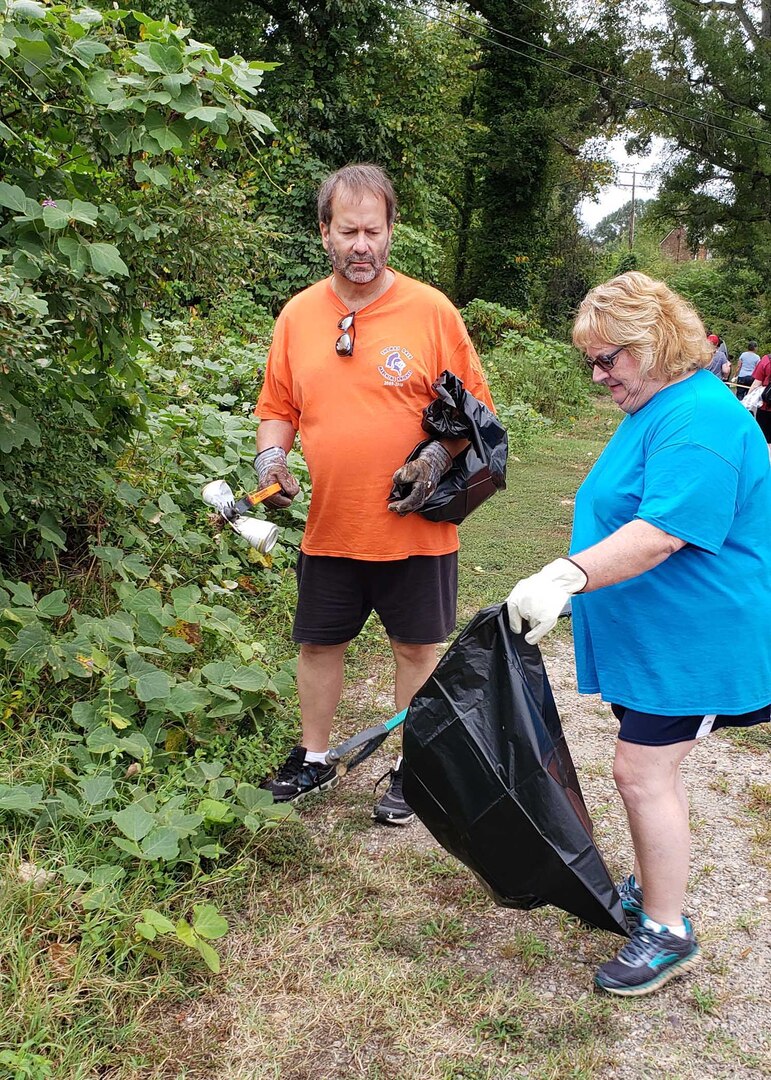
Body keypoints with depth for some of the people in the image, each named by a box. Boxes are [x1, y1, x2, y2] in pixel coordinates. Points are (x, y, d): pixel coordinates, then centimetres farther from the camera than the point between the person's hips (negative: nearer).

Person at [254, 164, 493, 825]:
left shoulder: (431, 310, -6)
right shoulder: (298, 315, 3)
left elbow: (474, 406, -1)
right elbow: (278, 407, 12)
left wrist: (440, 455, -17)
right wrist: (271, 456, -8)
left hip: (415, 527, -3)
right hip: (328, 525, 3)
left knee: (417, 648, 10)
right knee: (318, 644, 15)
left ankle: (410, 768, 30)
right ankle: (314, 758, 37)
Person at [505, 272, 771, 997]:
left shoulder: (698, 422, -22)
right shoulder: (655, 410, 12)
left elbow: (662, 534, -33)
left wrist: (568, 575, -40)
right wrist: (575, 586, 25)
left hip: (692, 642, -10)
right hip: (651, 634, 10)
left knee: (641, 771, -6)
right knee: (650, 767, 18)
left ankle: (668, 932, 11)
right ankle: (651, 890, 36)